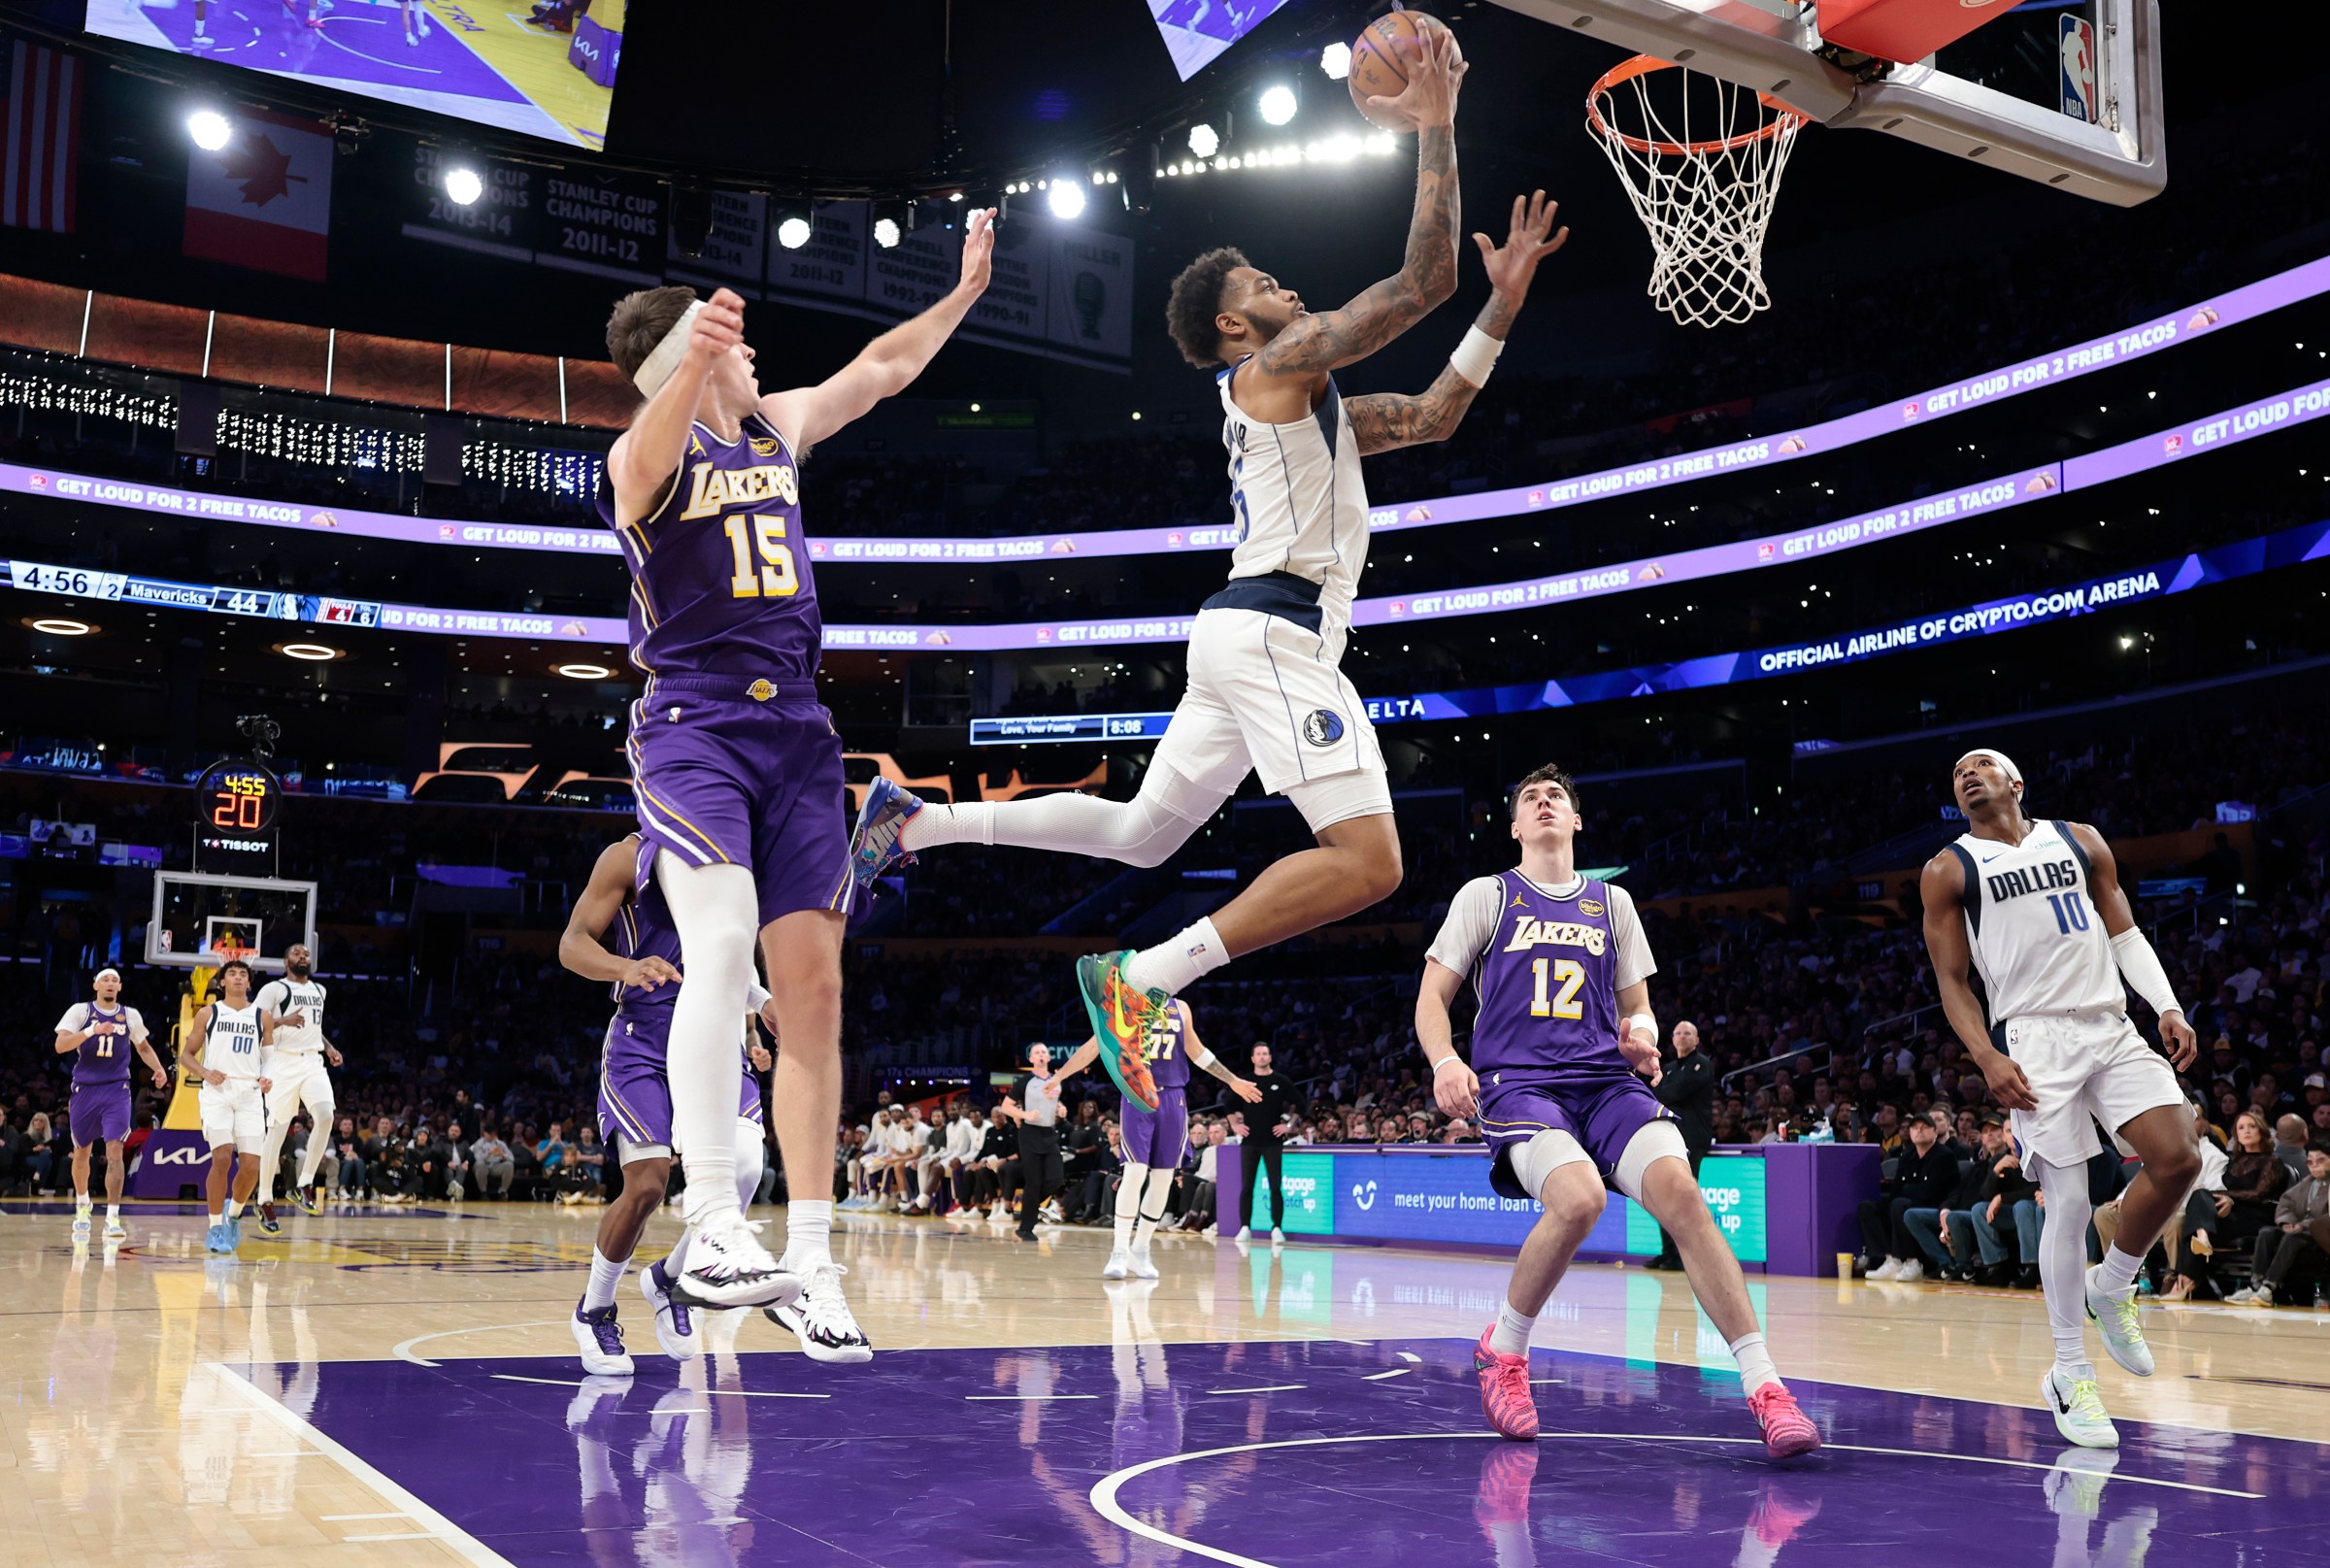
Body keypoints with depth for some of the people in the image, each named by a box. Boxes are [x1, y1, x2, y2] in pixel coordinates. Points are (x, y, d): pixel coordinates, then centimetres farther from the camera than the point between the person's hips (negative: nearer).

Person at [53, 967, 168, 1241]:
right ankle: (82, 1204, 39)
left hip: (117, 1090, 0)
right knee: (82, 1152, 13)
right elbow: (60, 1045, -15)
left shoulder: (131, 1016, 6)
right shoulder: (80, 1011, -2)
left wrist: (159, 1068, 4)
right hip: (85, 1089, 0)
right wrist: (92, 1030, -29)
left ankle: (112, 1218, -17)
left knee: (114, 1150, -14)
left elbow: (143, 1047, 22)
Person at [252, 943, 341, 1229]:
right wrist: (282, 1021, -24)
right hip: (283, 1063, -5)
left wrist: (328, 1046, 16)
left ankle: (304, 1186, -9)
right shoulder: (274, 989, -2)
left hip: (313, 1062, 5)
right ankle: (265, 1201, 10)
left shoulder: (319, 990, 18)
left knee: (325, 1117, -19)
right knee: (276, 1132, -2)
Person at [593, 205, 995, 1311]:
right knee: (724, 942, -27)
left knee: (814, 986, -3)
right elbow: (651, 467, -30)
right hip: (693, 727, -6)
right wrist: (698, 364, -48)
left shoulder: (778, 426, 18)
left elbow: (882, 367, 33)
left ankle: (810, 1255, 0)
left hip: (795, 732, 6)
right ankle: (714, 1233, -27)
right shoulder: (645, 455, -4)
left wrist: (964, 291, 37)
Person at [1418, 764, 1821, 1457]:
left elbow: (1637, 1006, 25)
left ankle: (1765, 1389, -24)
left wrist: (1642, 1038, 0)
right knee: (1579, 1198, -33)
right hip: (1518, 1083, -3)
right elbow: (1433, 997, 8)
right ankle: (1501, 1349, -6)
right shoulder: (1486, 896, 12)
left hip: (1607, 1081, 3)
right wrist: (1444, 1060, -13)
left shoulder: (1612, 903, 21)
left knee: (1680, 1192, -26)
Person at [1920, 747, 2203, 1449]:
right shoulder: (1948, 870, 7)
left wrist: (2169, 1006, 0)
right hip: (2032, 1037, -3)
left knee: (2178, 1159, -13)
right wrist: (1986, 1058, -10)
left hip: (2112, 1028, 4)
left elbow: (2125, 933, 16)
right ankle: (2070, 1375, 5)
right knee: (2069, 1201, -9)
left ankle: (2111, 1288, 14)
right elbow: (1951, 980, 4)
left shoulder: (2080, 840, 16)